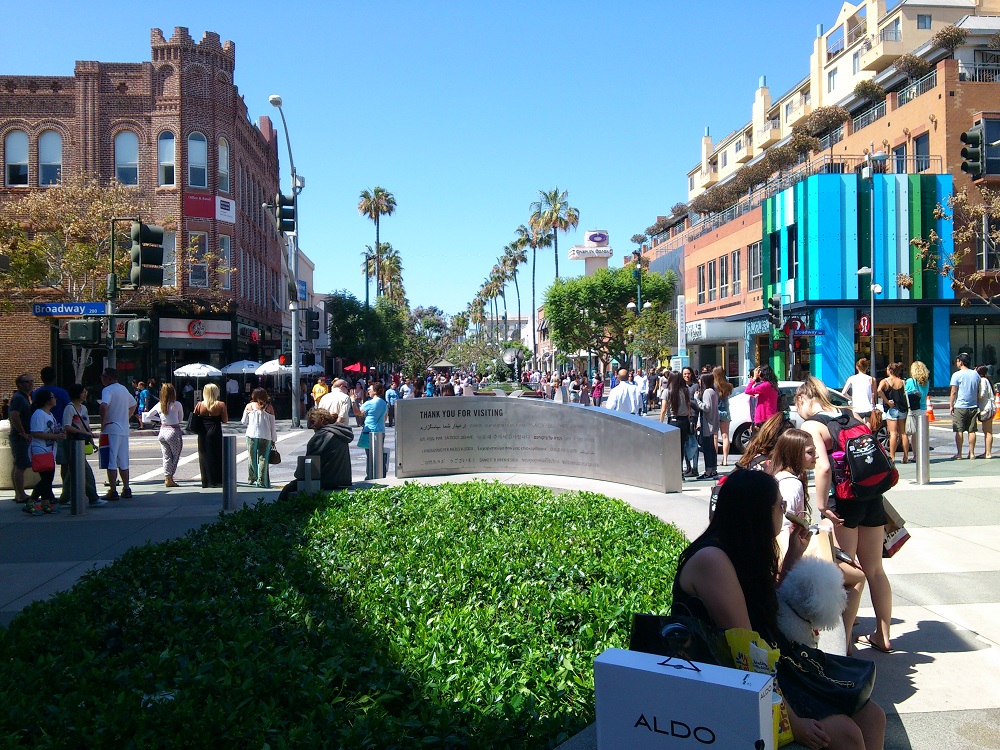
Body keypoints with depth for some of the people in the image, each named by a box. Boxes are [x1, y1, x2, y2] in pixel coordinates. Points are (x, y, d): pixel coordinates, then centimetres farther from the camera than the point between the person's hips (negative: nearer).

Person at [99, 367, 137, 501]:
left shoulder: (108, 390, -12)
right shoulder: (124, 389, 14)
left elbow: (104, 406, -30)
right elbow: (134, 404, 28)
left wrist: (103, 421, -17)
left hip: (111, 430, -7)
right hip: (124, 429, 8)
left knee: (111, 461, -4)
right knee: (123, 461, 13)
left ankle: (113, 491, -3)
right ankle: (126, 489, 17)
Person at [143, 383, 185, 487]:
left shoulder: (159, 405, 1)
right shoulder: (177, 404, -12)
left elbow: (147, 416, 14)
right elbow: (181, 419, 2)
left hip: (163, 431, 5)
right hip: (174, 431, -5)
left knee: (166, 457, 13)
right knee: (175, 456, 7)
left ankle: (167, 478, 13)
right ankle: (170, 479, 4)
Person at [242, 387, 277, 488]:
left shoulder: (249, 406, 2)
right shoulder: (269, 407, 1)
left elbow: (244, 421, 10)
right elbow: (272, 425, 4)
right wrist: (273, 440, 10)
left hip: (252, 435, 1)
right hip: (265, 436, -1)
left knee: (252, 457, 12)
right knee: (263, 458, 0)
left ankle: (252, 479, 16)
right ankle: (261, 481, -4)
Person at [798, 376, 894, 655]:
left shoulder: (811, 426, -11)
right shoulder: (852, 416, 9)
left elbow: (823, 467, -24)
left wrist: (821, 506, -16)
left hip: (843, 503, -6)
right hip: (872, 497, 7)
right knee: (874, 570, 18)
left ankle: (844, 641, 11)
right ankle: (883, 636, 29)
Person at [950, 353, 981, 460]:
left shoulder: (957, 375, -8)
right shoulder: (976, 374, 8)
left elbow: (954, 392, -9)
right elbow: (978, 392, 13)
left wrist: (951, 405, 0)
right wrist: (977, 405, 20)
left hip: (960, 407, -5)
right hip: (973, 407, 5)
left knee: (959, 431, -1)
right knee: (972, 431, 7)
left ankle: (959, 454, 0)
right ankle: (972, 453, 9)